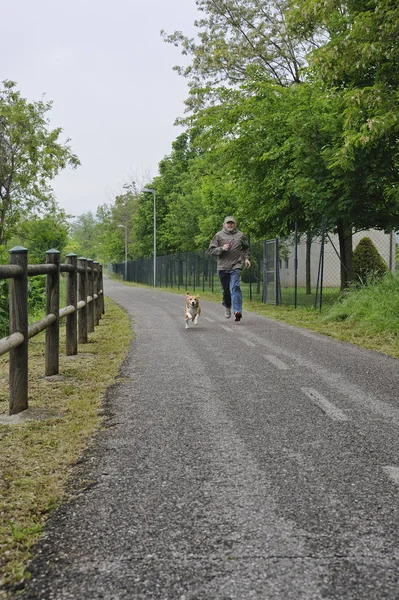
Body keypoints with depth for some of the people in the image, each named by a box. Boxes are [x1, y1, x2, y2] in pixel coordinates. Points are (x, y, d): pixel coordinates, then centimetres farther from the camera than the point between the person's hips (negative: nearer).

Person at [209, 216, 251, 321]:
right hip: (223, 266, 1)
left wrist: (246, 258, 9)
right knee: (225, 289, 11)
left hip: (236, 266, -1)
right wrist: (222, 248, -13)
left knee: (235, 287, -15)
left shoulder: (240, 235, 9)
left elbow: (246, 248, 23)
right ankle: (227, 307, 34)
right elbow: (211, 249, 3)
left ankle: (237, 311, -20)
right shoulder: (218, 235, 4)